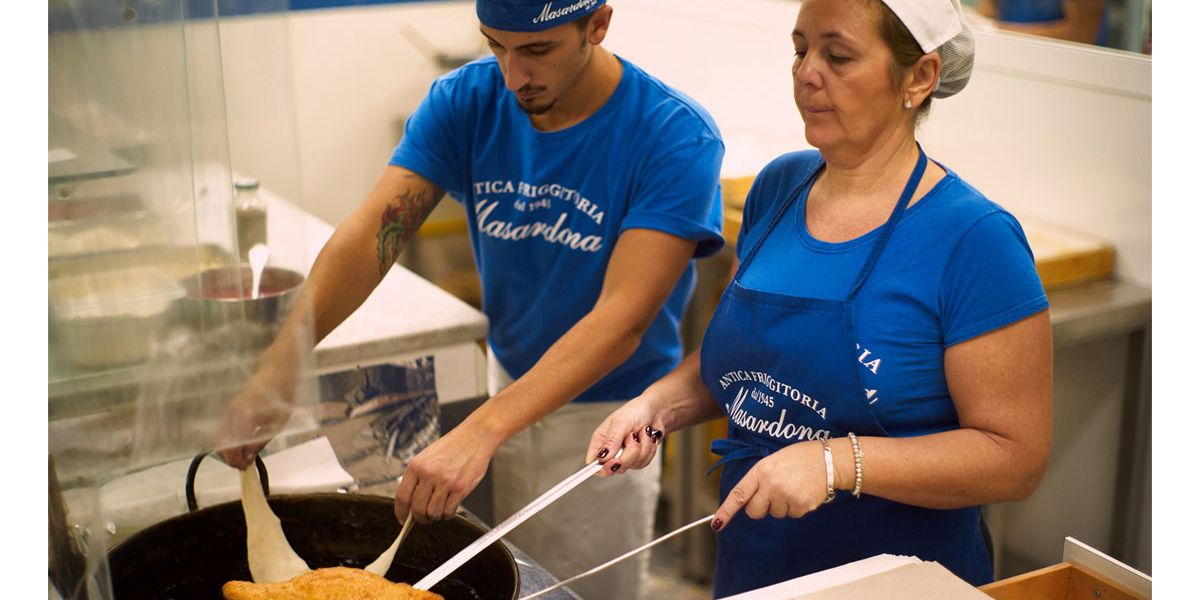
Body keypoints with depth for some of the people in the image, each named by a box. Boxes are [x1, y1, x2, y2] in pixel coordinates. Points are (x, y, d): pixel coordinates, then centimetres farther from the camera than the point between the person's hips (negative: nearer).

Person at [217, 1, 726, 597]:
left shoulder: (676, 137, -23)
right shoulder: (464, 101, -10)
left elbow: (623, 318, -31)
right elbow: (371, 234, -18)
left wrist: (479, 433, -41)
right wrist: (273, 372, -32)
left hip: (608, 412, -4)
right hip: (508, 383, 4)